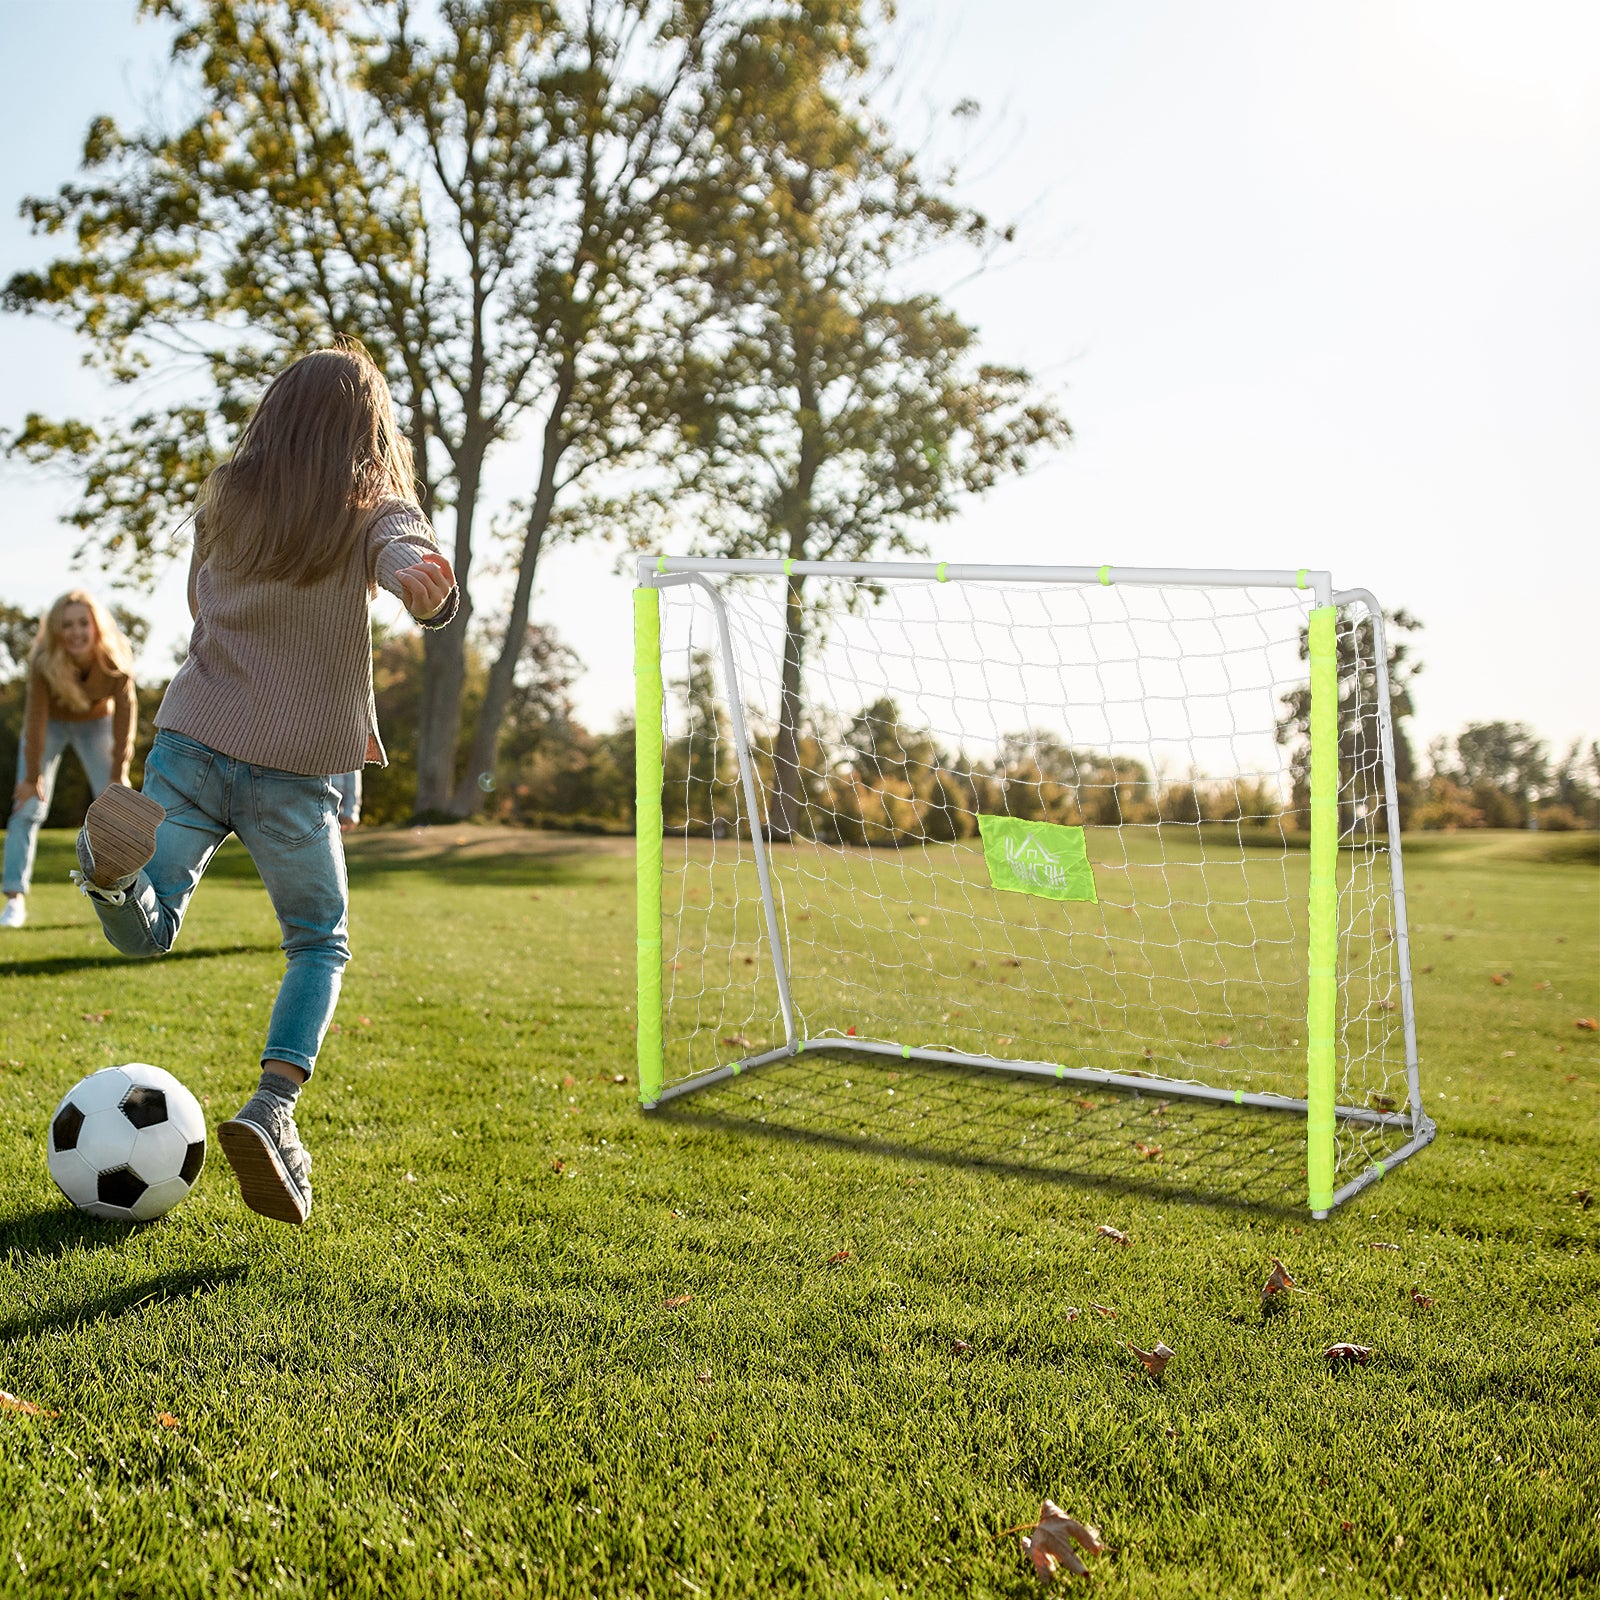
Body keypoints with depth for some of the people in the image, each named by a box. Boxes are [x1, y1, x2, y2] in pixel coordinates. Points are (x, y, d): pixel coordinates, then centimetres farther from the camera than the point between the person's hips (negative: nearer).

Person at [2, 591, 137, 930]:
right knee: (28, 808, -10)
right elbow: (36, 717, -26)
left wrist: (118, 774, -20)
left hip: (96, 724, 1)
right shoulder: (43, 661, -33)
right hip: (51, 723, -1)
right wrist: (33, 777, -21)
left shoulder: (117, 659, -30)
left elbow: (124, 714, -23)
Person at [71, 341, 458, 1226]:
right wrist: (417, 576, -48)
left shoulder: (222, 498, 10)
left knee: (145, 931, 8)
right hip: (294, 770, -2)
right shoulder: (375, 511, -1)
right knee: (320, 943, 15)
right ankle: (272, 1110, -7)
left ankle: (112, 862, -28)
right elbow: (411, 553, -24)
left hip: (193, 739, 3)